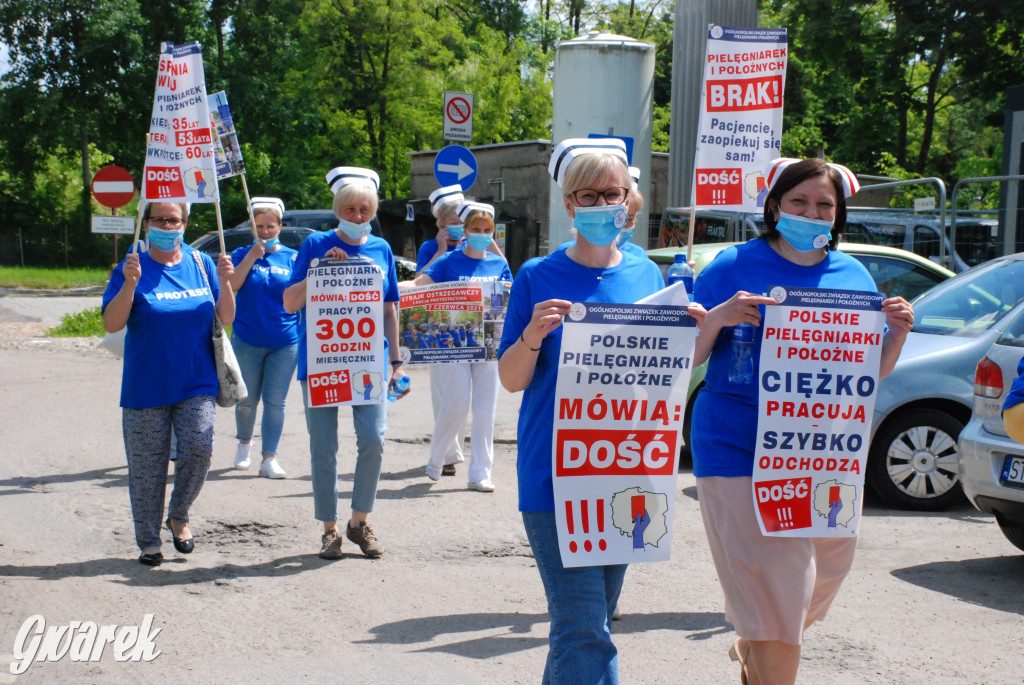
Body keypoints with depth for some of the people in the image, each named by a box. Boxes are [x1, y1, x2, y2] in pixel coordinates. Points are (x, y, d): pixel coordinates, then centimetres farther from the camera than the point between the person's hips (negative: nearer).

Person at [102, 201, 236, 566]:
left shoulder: (201, 263, 6)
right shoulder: (132, 268, -3)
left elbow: (226, 318, 6)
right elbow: (111, 324, -11)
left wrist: (224, 282, -10)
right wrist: (130, 284, -24)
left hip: (197, 383, 2)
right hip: (146, 386, -2)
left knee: (199, 448, -14)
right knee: (147, 467, 4)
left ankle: (179, 516, 12)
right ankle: (148, 541, 18)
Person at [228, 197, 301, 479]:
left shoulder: (292, 257, 5)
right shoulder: (242, 254, 4)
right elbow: (231, 285, -11)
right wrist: (252, 255, -16)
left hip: (285, 342, 0)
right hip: (247, 341, 0)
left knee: (276, 400, -2)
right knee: (247, 399, 8)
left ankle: (269, 458, 2)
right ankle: (244, 443, 33)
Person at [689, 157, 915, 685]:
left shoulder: (854, 276, 11)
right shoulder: (735, 266, -2)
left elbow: (874, 372, 15)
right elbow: (684, 359, -3)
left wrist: (899, 331, -3)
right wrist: (717, 318, -21)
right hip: (744, 455, -5)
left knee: (816, 585, 17)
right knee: (776, 599, -10)